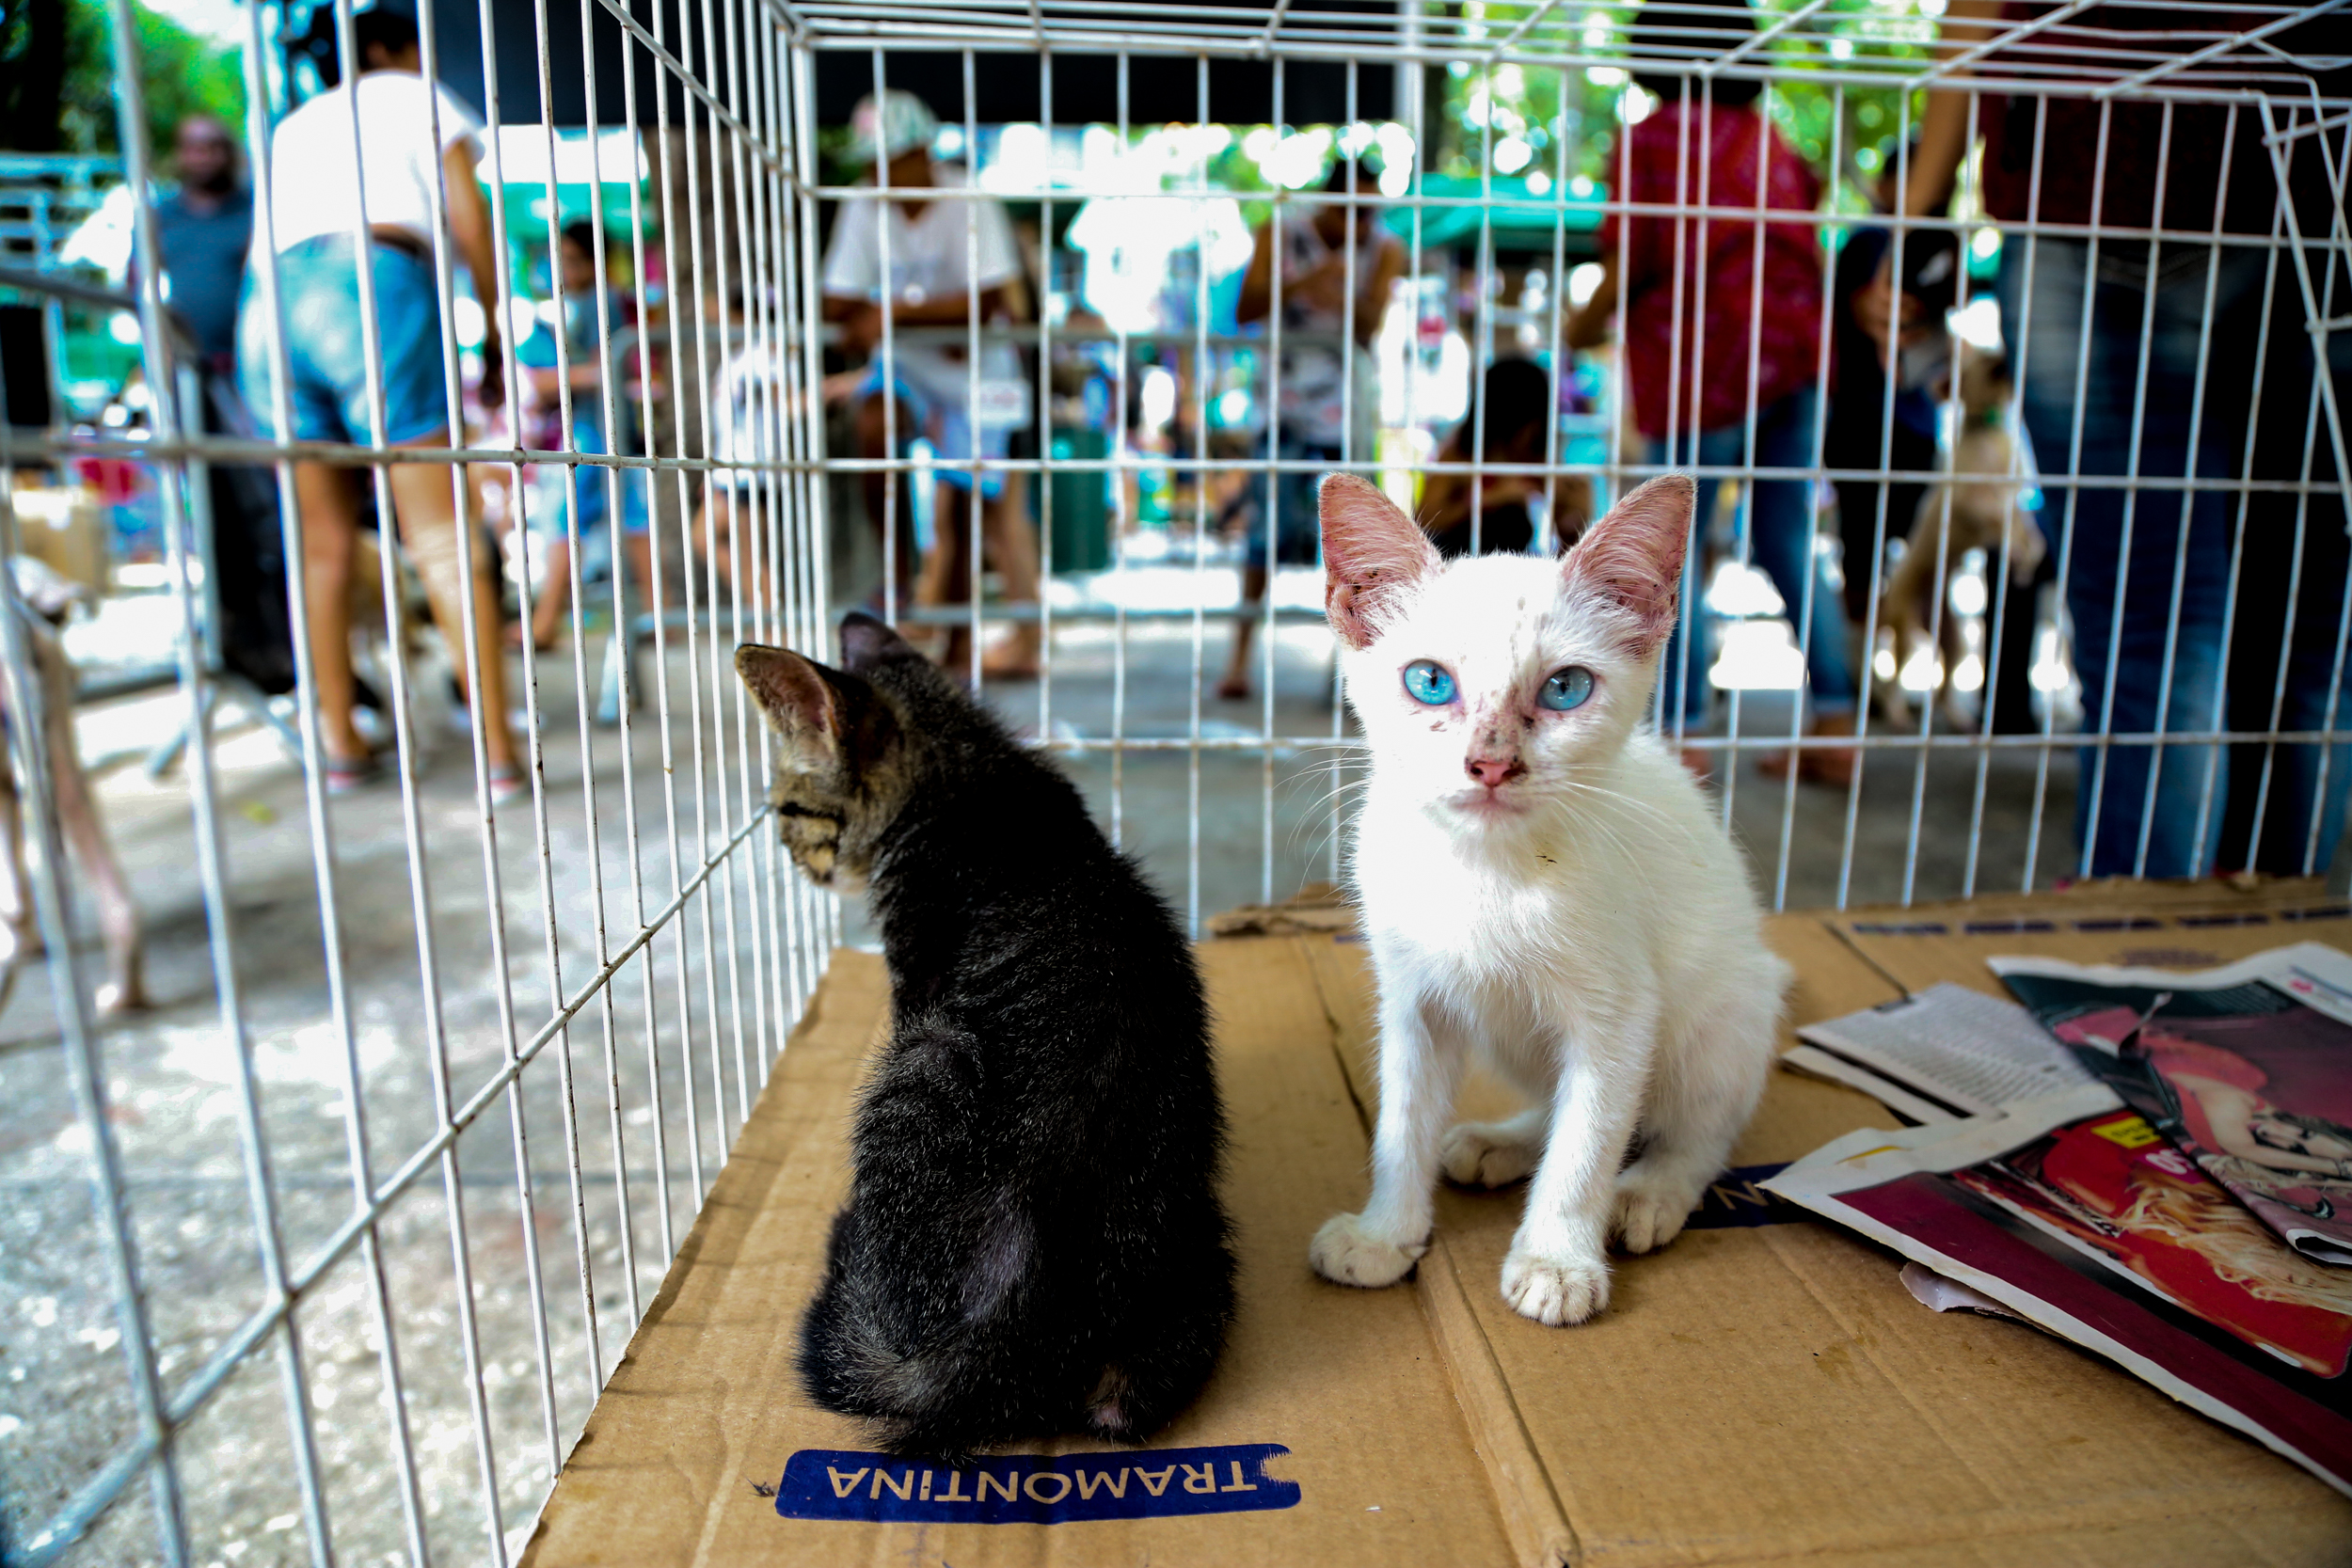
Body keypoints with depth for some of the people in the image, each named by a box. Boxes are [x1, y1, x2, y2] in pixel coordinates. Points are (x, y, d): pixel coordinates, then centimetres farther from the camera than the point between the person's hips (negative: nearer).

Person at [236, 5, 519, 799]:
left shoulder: (290, 126, 33)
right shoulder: (413, 95, 20)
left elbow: (268, 244, 23)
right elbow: (467, 217, 7)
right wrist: (493, 330, 12)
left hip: (268, 309, 5)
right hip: (371, 286, -5)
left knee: (324, 545, 11)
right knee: (442, 539, -9)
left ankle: (341, 746, 12)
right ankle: (498, 753, -13)